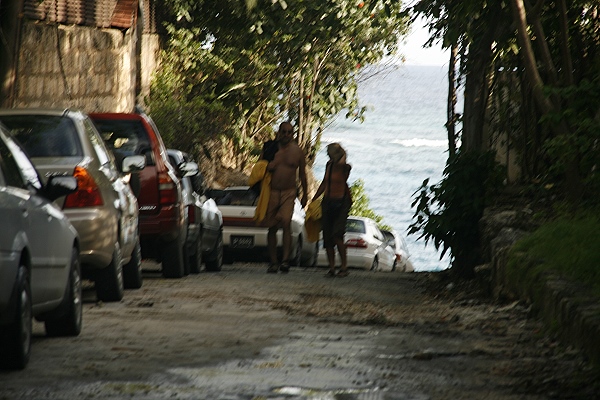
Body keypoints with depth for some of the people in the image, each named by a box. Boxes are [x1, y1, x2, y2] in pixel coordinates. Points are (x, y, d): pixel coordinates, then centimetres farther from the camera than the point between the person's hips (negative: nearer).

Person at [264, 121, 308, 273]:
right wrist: (267, 167, -11)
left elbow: (302, 174, 12)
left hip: (288, 192, -2)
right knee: (272, 228, 4)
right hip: (271, 192, 2)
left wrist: (305, 195, 12)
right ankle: (273, 262, 11)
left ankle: (285, 259, -26)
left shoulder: (297, 151, 4)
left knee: (286, 223, -20)